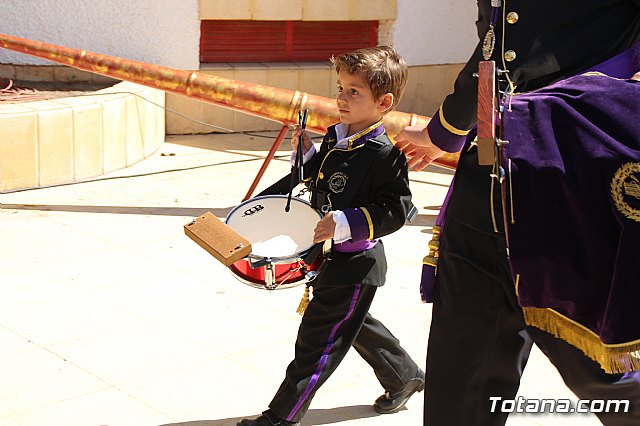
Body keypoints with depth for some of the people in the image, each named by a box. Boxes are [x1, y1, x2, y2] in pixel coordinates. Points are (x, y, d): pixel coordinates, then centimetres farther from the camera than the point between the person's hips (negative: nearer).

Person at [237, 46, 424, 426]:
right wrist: (306, 154, 0)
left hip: (356, 262, -10)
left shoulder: (384, 155, -22)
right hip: (331, 255, 10)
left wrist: (345, 222, -33)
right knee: (356, 323, 26)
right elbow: (318, 178, 18)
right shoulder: (335, 138, 4)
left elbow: (396, 209, -25)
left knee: (318, 337, -2)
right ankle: (404, 376, 46)